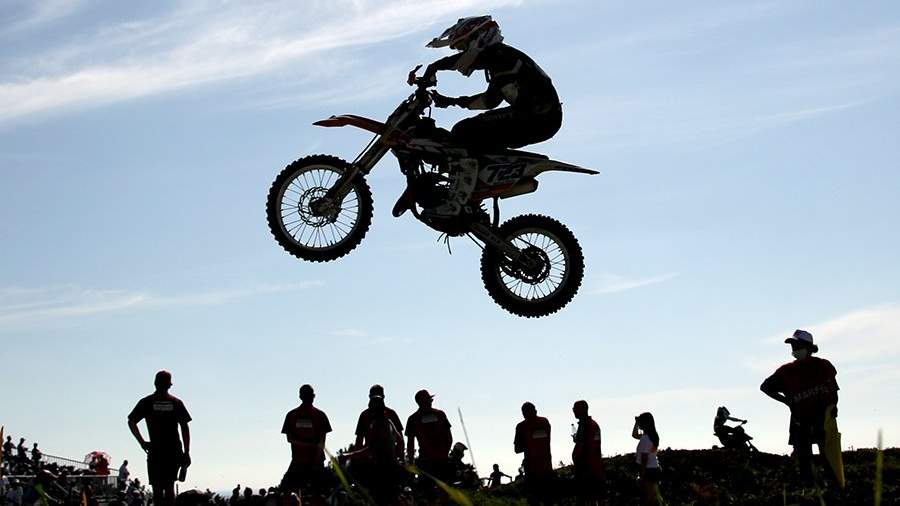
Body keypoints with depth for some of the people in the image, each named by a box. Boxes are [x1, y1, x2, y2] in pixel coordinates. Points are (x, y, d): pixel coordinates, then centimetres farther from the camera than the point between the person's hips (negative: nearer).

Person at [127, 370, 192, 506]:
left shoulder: (146, 402, 5)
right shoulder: (176, 402, 7)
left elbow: (131, 422, -1)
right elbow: (185, 427, 4)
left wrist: (142, 442, 2)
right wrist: (186, 452, 5)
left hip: (155, 451, -1)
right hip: (174, 451, 1)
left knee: (157, 488, 0)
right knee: (170, 487, 6)